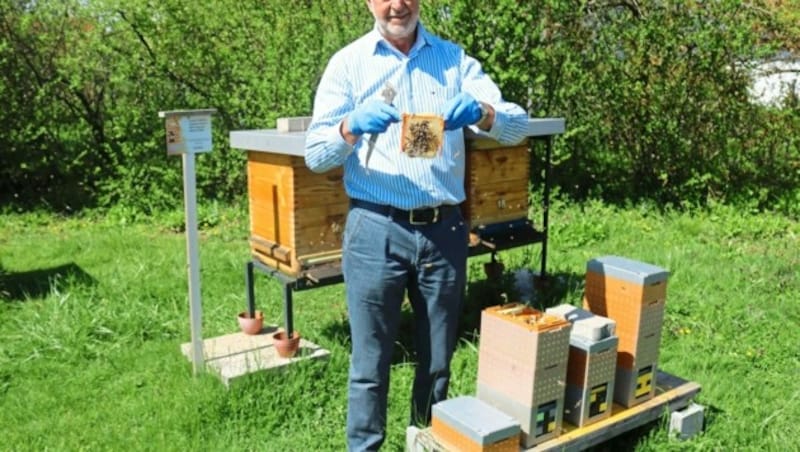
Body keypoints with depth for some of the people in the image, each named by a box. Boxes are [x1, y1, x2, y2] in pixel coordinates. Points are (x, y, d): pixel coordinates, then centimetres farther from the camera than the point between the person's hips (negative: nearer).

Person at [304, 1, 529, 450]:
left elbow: (518, 125, -1)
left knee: (438, 361, 15)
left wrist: (482, 113, -23)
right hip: (377, 230, -2)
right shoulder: (349, 62, 2)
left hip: (445, 229, 3)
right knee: (370, 363, 5)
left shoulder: (454, 58, 7)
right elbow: (316, 155, -4)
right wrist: (351, 126, -25)